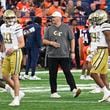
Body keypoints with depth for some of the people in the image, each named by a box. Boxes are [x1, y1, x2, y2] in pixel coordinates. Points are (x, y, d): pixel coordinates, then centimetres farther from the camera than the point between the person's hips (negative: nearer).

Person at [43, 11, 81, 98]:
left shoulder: (66, 28, 2)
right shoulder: (49, 29, 8)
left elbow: (72, 40, 4)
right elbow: (44, 41, 10)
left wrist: (72, 52, -2)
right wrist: (51, 43, -10)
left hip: (64, 55, -2)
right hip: (52, 55, 2)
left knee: (67, 72, -10)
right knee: (53, 74, 5)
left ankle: (74, 89, -13)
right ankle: (53, 92, 11)